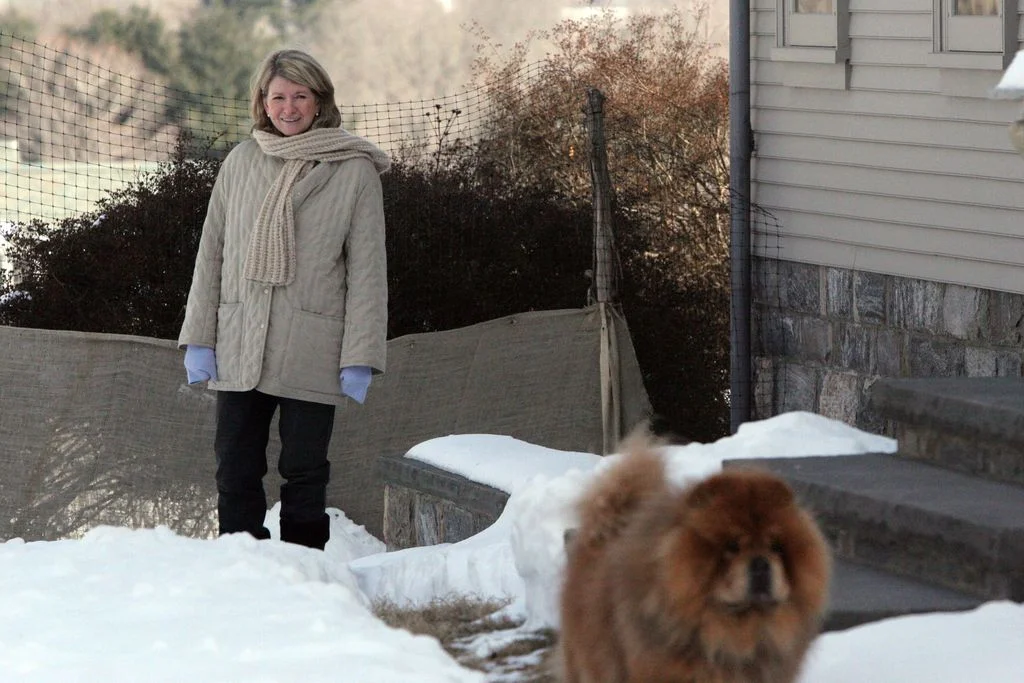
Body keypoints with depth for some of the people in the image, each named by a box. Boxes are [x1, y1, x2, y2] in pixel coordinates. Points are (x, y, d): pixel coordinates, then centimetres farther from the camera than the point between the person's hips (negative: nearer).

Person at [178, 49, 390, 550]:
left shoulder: (354, 171, -1)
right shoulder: (241, 163, 8)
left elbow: (367, 269, -2)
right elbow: (211, 252, 11)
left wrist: (359, 358, -7)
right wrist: (199, 339, 5)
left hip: (310, 353, -3)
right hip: (239, 350, 3)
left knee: (304, 473, 2)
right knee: (235, 472, 4)